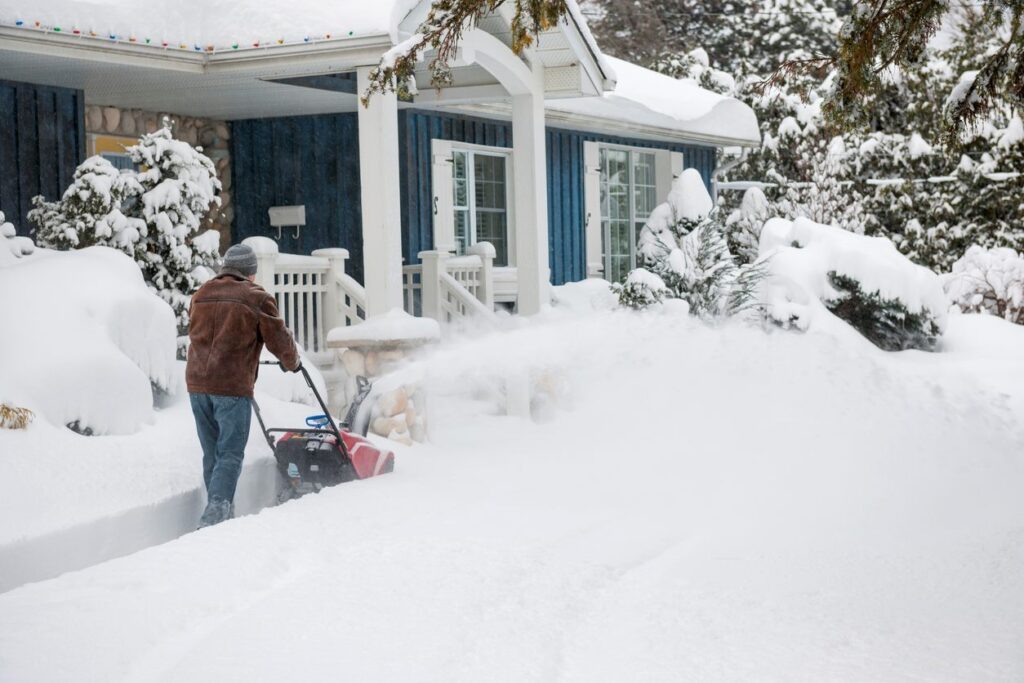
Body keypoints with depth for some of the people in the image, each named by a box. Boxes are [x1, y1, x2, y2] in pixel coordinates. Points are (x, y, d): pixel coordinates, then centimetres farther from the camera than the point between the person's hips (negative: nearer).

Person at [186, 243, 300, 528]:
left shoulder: (200, 295, 14)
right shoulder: (257, 298, -4)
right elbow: (279, 339, 0)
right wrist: (292, 362, 20)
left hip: (197, 384, 6)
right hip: (232, 387, -6)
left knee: (212, 453, 14)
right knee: (230, 455, -4)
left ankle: (221, 515, 18)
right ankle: (215, 513, -17)